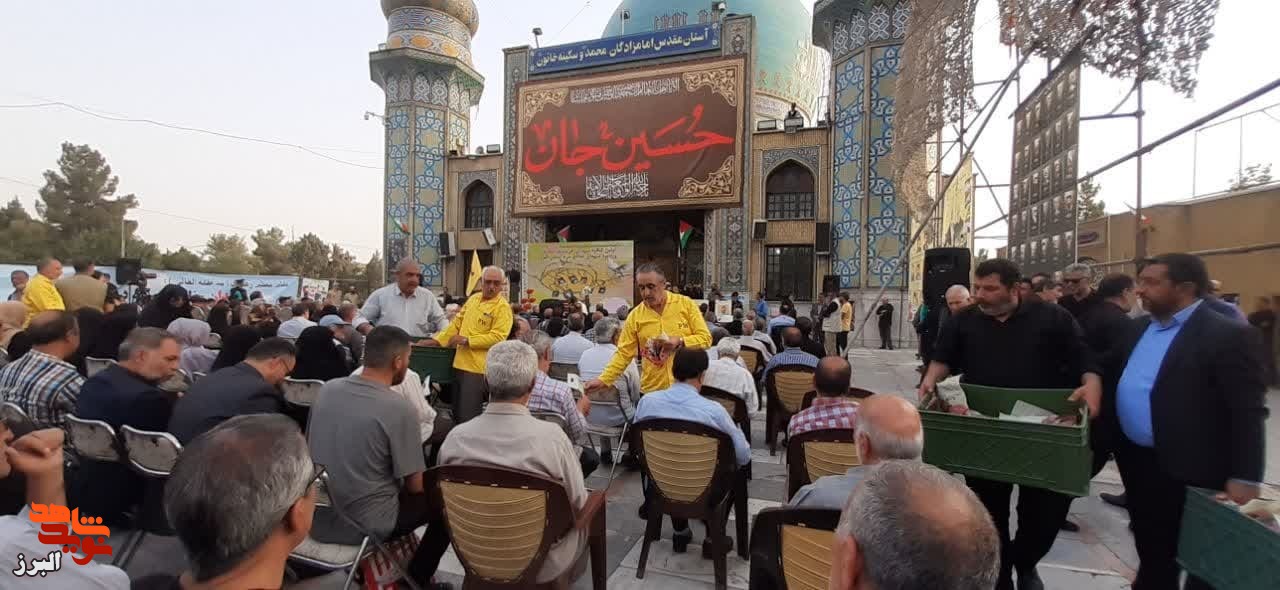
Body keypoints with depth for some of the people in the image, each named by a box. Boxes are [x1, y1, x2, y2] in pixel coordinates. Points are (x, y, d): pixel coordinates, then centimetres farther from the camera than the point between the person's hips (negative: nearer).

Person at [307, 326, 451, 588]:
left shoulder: (327, 389, -5)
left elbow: (309, 445, 11)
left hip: (317, 517, 7)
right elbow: (415, 486, -16)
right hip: (363, 526, -7)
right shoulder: (400, 409, -23)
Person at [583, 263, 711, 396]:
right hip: (652, 389, 1)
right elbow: (623, 354, 0)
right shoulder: (634, 316, -2)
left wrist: (679, 341, -18)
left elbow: (705, 338, -3)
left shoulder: (686, 304, -4)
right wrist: (603, 380, -9)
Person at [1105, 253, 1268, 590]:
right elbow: (1117, 380, 17)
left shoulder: (1228, 335, -14)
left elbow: (1248, 412, -16)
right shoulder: (1139, 328, 7)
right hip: (1136, 461, 7)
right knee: (1151, 549, 22)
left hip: (1190, 470, -6)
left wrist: (1245, 478, -18)